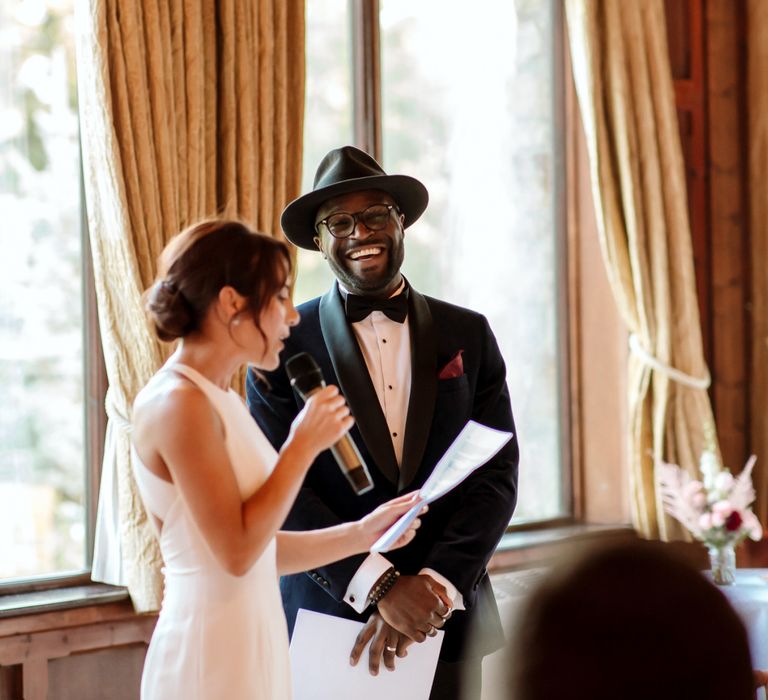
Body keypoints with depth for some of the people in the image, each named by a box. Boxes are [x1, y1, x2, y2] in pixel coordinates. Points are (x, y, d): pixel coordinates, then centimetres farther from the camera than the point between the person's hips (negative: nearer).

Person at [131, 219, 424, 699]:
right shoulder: (179, 402, -16)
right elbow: (237, 551, -20)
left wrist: (362, 534, 7)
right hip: (213, 655, -9)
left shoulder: (222, 401, 11)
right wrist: (304, 445, -14)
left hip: (252, 640, 9)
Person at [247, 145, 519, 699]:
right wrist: (381, 586, -18)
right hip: (324, 624, -2)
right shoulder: (284, 345, -2)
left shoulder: (468, 335, 5)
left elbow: (496, 475, -1)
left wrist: (431, 591, -13)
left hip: (446, 626, 2)